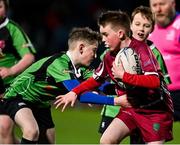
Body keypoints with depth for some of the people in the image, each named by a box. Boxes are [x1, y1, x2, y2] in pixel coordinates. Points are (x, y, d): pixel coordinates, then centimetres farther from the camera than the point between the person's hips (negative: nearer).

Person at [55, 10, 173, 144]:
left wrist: (123, 75, -31)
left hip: (156, 109, -7)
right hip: (132, 108, 7)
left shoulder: (141, 50, -21)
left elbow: (154, 81, -34)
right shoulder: (110, 57, 1)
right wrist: (74, 92, 6)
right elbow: (96, 79, 18)